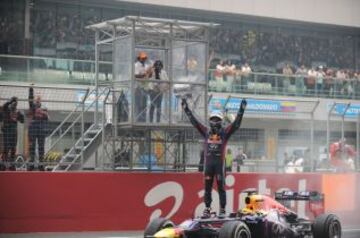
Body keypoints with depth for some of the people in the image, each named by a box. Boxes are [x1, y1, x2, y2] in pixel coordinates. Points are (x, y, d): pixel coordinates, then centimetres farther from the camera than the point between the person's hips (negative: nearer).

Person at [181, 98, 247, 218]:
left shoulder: (225, 132, 4)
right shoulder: (206, 131, 10)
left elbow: (236, 123, -1)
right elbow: (194, 121, 11)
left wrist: (241, 110, -8)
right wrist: (186, 108, 9)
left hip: (219, 162, -3)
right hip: (208, 162, 3)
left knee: (221, 186, 0)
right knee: (207, 186, 6)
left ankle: (222, 210, 3)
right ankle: (207, 209, 11)